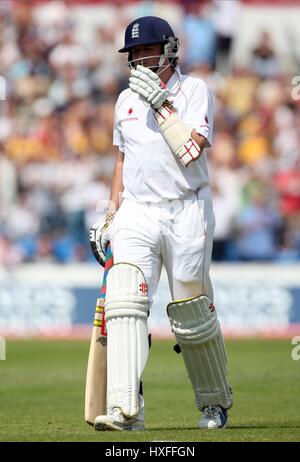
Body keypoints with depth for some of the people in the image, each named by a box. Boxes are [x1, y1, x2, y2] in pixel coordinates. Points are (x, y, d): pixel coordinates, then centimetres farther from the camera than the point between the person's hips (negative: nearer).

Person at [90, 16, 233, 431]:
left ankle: (215, 404, 25)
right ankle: (125, 408, -26)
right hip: (136, 214, 4)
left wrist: (161, 104, -18)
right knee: (124, 302, -18)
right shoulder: (127, 99, 15)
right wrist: (110, 217, 20)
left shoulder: (194, 91, -2)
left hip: (186, 213, -4)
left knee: (192, 318, 2)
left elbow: (191, 150, -17)